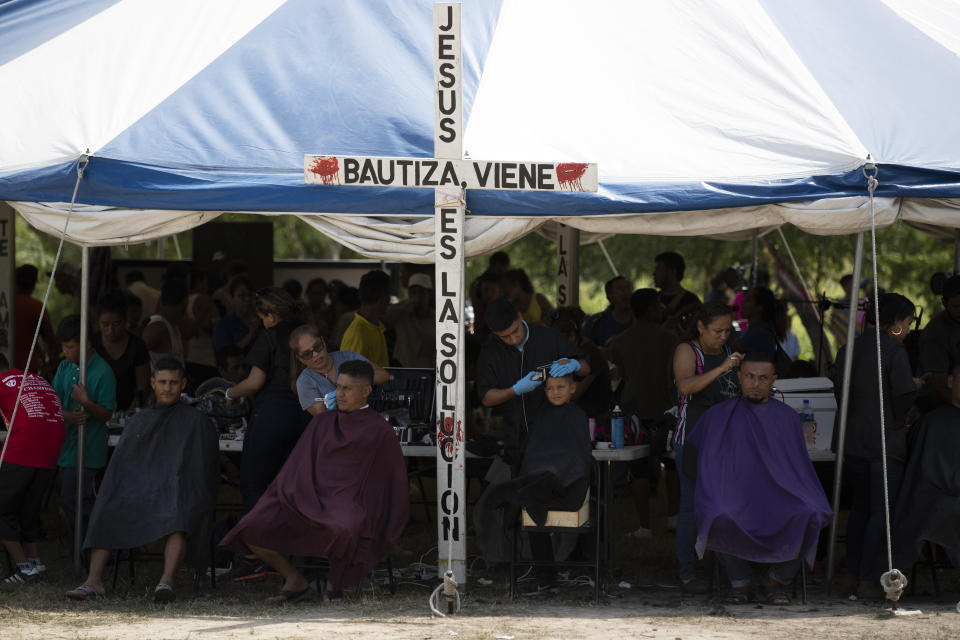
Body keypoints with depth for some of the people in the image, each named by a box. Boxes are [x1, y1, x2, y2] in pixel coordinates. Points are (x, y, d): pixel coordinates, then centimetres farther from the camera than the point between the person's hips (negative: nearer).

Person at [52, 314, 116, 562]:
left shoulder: (103, 372, -12)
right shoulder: (65, 367, 9)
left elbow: (107, 414, -11)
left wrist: (87, 404, -29)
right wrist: (68, 416, -18)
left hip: (88, 447, -7)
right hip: (66, 444, 7)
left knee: (71, 502, -11)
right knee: (81, 503, 14)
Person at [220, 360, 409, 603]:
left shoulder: (380, 431, 6)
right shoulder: (322, 423, 20)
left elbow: (393, 480, 8)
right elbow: (298, 465, 22)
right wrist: (268, 498, 10)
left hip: (348, 504, -5)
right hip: (309, 499, 5)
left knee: (340, 533, -43)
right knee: (251, 530, -19)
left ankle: (335, 579, -7)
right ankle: (295, 581, 3)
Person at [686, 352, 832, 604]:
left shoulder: (787, 417, 16)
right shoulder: (718, 416, 10)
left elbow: (801, 467, 19)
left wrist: (816, 504, 2)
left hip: (779, 501, 2)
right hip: (735, 503, -2)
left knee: (810, 517, -31)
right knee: (720, 520, -37)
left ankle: (776, 581, -7)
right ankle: (741, 583, -11)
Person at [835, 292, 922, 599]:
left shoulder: (851, 348, 9)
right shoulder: (894, 350, -12)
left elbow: (840, 388, 11)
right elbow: (905, 395, -18)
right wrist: (915, 386, 4)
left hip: (853, 442, 7)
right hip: (886, 441, -7)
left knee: (859, 508, 15)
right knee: (882, 511, -2)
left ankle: (853, 575, 15)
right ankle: (868, 580, -5)